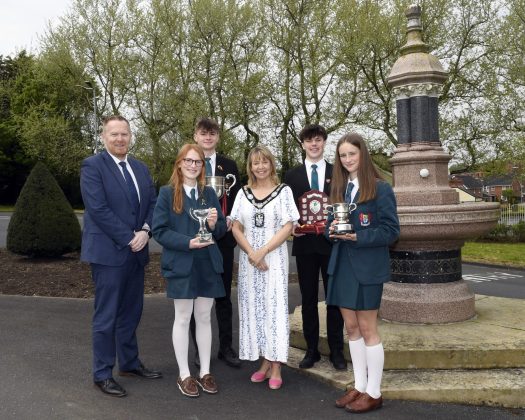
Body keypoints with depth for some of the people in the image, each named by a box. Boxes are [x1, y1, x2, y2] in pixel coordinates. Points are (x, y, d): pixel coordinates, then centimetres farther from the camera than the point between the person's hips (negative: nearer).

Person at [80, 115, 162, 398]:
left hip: (136, 252, 6)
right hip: (108, 251, -6)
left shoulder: (140, 168, 13)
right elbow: (98, 209, -16)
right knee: (106, 316, 3)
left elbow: (153, 202, 10)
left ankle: (130, 363, 30)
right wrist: (129, 238, -16)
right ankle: (102, 374, 17)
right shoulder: (92, 166, -7)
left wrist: (145, 231, -8)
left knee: (131, 312, 15)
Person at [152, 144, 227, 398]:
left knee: (204, 317, 11)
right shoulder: (167, 193, -2)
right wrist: (187, 242, -20)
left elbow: (221, 229, 10)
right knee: (183, 318, 6)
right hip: (181, 264, -3)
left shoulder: (209, 193, 10)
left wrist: (214, 224, -13)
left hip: (207, 264, 4)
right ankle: (184, 375, 19)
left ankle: (205, 372, 23)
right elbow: (159, 230, -8)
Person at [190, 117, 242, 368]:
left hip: (223, 237, 2)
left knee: (224, 294, 10)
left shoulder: (229, 165, 8)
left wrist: (229, 218, -10)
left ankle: (226, 347, 21)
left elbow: (237, 199, 7)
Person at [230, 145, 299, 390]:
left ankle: (276, 367, 6)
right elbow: (236, 228, 5)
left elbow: (288, 227, -6)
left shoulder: (283, 191, 1)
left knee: (274, 307, -3)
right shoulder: (243, 193, 9)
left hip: (274, 257, -3)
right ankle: (264, 362, 18)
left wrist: (263, 251, -14)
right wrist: (251, 253, -9)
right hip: (248, 258, 3)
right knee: (253, 307, 6)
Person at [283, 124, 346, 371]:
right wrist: (292, 226, -11)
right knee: (308, 299, 8)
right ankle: (311, 350, 19)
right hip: (304, 243, 1)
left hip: (331, 242, -1)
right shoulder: (292, 175, 7)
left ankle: (336, 351, 17)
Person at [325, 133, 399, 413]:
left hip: (367, 266, -6)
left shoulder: (380, 188, -8)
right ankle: (359, 386, 25)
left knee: (367, 329, 1)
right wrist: (332, 230, -8)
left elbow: (391, 230, -10)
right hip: (341, 265, 6)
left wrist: (358, 237, -21)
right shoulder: (338, 188, 11)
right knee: (351, 327, 12)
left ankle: (374, 393, 15)